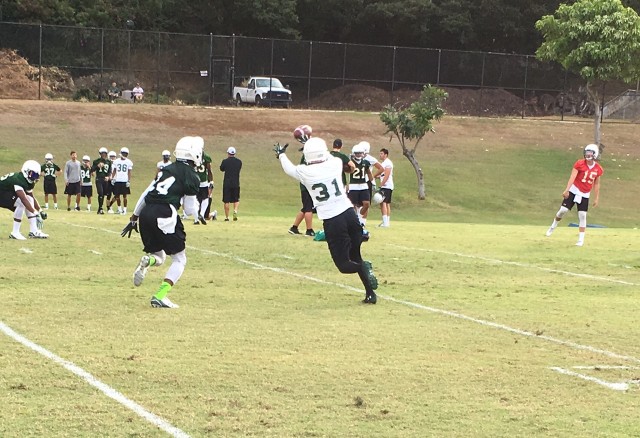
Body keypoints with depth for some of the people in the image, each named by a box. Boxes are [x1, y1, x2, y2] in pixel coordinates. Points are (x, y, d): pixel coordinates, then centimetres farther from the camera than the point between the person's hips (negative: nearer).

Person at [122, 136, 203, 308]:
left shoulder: (167, 169, 20)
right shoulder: (191, 176, 1)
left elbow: (146, 194, 21)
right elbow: (190, 209, 3)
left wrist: (134, 217, 27)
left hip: (146, 213, 6)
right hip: (164, 216, -6)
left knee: (159, 256, 22)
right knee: (179, 259, 7)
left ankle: (147, 260, -15)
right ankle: (160, 296, -9)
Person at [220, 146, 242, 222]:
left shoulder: (225, 161, -6)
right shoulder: (239, 161, 1)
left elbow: (221, 169, 11)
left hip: (227, 183, -2)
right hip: (236, 184, 2)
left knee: (226, 201, 4)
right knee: (236, 200, 13)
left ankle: (226, 217, 5)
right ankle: (235, 210, -13)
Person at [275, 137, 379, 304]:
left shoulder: (304, 172, -5)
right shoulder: (335, 164, 2)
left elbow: (289, 169, 19)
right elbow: (327, 157, 29)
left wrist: (281, 154, 39)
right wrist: (314, 143, 42)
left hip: (332, 221, -4)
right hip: (349, 213, 4)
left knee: (344, 264, 6)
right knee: (355, 257, 18)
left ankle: (363, 267, -24)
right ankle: (370, 293, 10)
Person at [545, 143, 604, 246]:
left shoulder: (598, 169, -2)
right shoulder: (579, 164, -12)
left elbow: (596, 184, 8)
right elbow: (572, 177, -21)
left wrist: (596, 198, 9)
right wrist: (567, 190, -33)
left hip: (585, 195, 2)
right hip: (574, 191, -2)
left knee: (582, 216, -1)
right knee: (563, 210, -8)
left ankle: (581, 239, 6)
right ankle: (553, 226, 19)